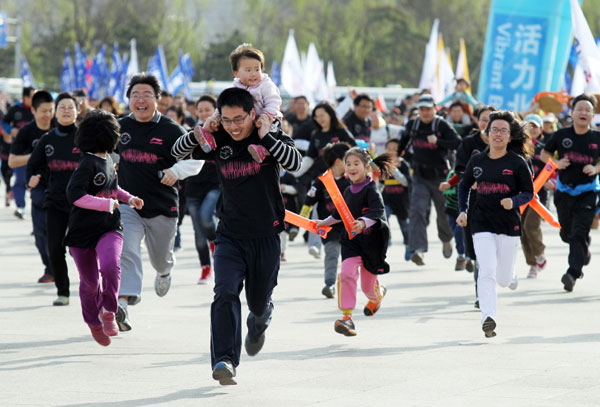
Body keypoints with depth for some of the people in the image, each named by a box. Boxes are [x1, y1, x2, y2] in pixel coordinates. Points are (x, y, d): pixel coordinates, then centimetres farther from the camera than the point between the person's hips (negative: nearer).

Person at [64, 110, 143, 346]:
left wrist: (128, 198, 18)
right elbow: (74, 194, -25)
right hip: (83, 230, -4)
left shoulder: (108, 161, 9)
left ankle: (107, 311, -4)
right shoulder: (88, 164, -14)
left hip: (109, 229, 4)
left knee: (110, 265, -25)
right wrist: (108, 204, -19)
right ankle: (94, 322, 34)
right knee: (89, 282, 8)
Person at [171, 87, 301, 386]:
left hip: (266, 236, -1)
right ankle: (224, 361, -23)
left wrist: (266, 137, -28)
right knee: (225, 295, -20)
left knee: (258, 302, 14)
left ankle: (260, 319, 52)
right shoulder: (219, 142, -1)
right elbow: (178, 153, 6)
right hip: (230, 236, 1)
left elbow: (295, 164, -24)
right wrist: (198, 134, -13)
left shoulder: (272, 137, -7)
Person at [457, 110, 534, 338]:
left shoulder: (517, 163, -3)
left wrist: (513, 202, -19)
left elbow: (528, 193, 1)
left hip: (509, 225, -1)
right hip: (482, 224, 1)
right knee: (487, 272, -17)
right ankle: (488, 319, -21)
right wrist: (462, 211, 7)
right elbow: (464, 185, 20)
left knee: (503, 279, 10)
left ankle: (510, 275, 48)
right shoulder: (477, 161, 5)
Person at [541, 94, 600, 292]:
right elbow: (544, 154, 11)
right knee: (566, 233, 16)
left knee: (579, 234, -15)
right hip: (564, 191, 3)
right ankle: (584, 250, 48)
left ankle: (573, 273, -18)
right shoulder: (561, 135, -1)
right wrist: (556, 163, -8)